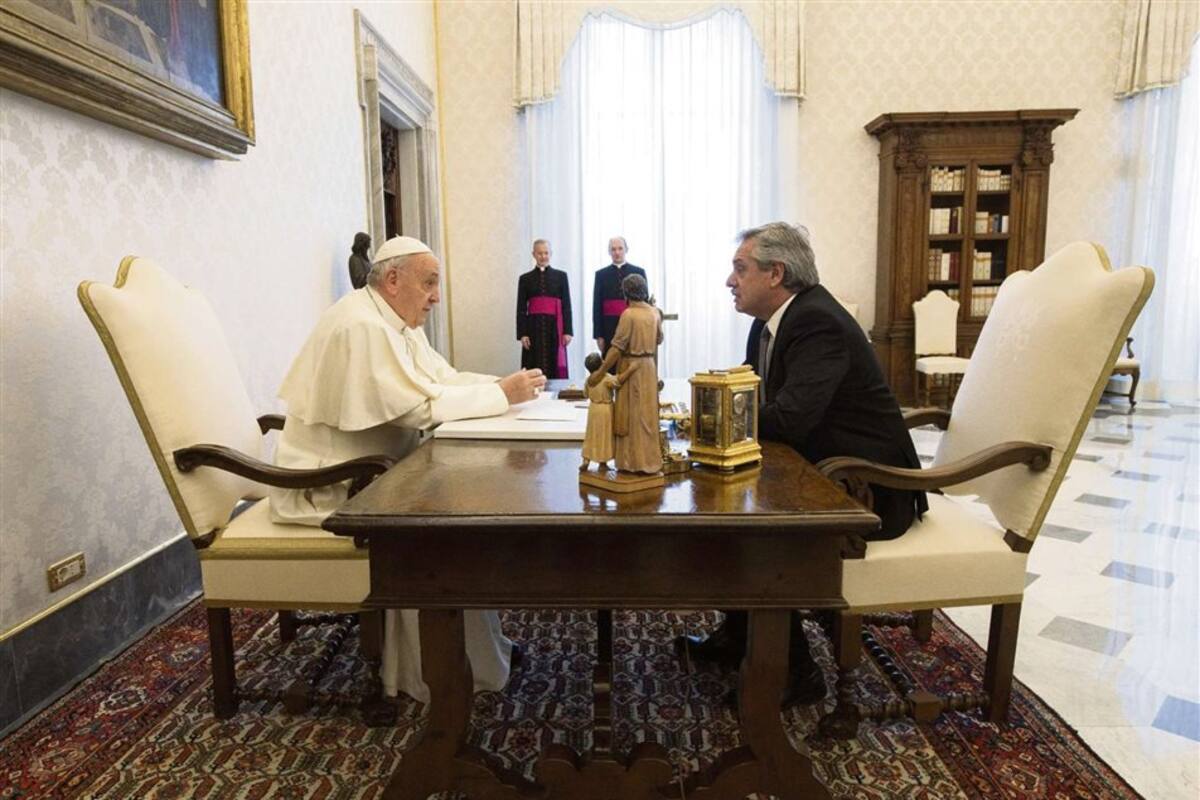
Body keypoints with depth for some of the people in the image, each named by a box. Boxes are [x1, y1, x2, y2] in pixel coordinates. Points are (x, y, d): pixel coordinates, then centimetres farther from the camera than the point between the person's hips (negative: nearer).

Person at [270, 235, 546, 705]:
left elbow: (445, 379, 8)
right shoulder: (361, 326, -23)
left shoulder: (397, 323, 10)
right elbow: (420, 406, -28)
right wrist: (501, 394, -23)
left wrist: (504, 384, -8)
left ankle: (481, 646, 12)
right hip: (328, 487, -10)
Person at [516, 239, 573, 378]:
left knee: (556, 367, -1)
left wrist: (567, 331, -3)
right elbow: (521, 309, 6)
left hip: (554, 327, 0)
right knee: (534, 370, -2)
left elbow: (566, 305, 5)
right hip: (534, 327, 0)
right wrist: (522, 334, -3)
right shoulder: (525, 278, 9)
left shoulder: (561, 276, 8)